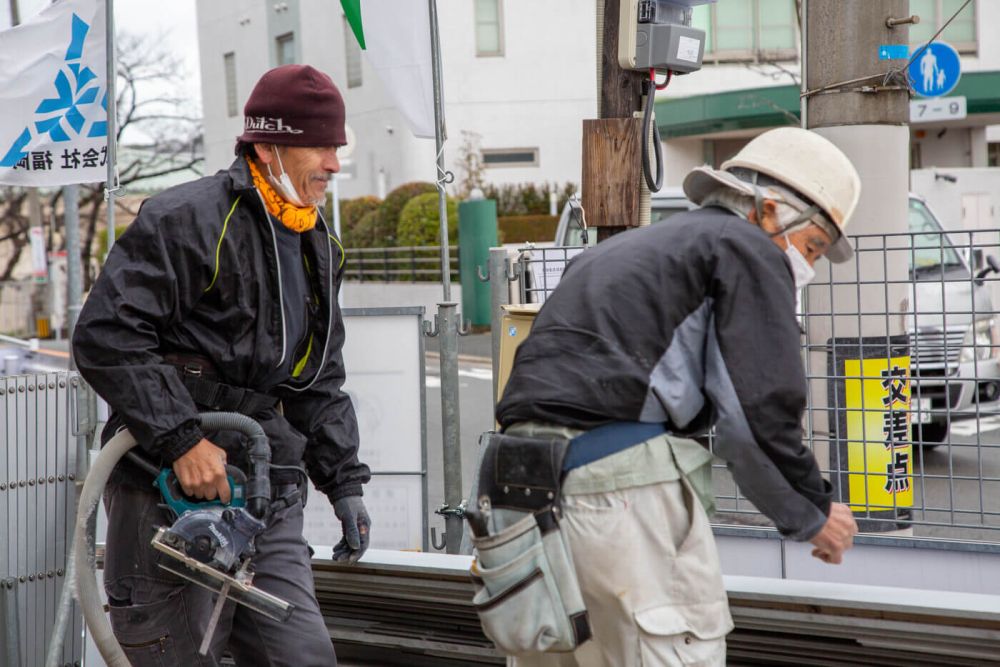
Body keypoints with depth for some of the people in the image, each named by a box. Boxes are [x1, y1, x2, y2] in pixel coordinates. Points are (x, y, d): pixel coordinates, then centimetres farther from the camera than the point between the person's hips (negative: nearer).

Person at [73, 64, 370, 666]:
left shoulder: (318, 249, 17)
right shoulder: (187, 220, -11)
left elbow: (321, 384, 25)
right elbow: (106, 338, -18)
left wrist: (344, 482, 15)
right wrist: (181, 441, -22)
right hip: (168, 491, -7)